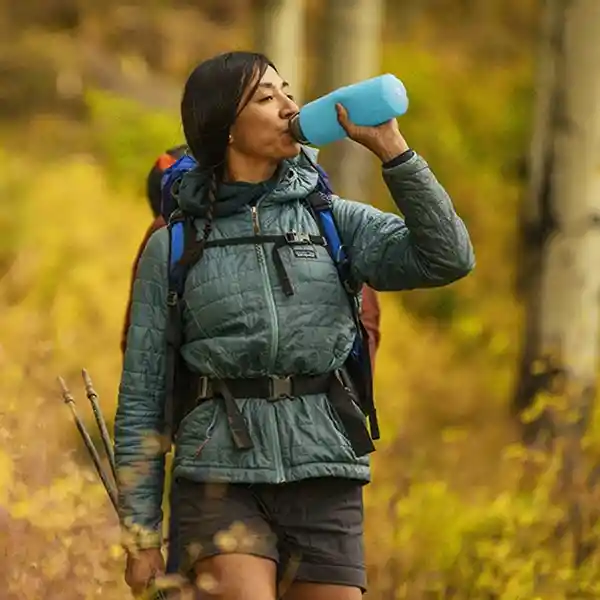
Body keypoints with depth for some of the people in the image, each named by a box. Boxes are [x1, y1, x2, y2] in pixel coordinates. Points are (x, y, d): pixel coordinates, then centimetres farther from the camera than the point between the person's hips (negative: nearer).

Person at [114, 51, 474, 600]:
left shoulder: (334, 220, 10)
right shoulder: (172, 248, 6)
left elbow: (448, 259, -5)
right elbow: (142, 396, 6)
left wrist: (389, 146, -9)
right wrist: (141, 534, 1)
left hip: (323, 480, 2)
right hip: (224, 478, -2)